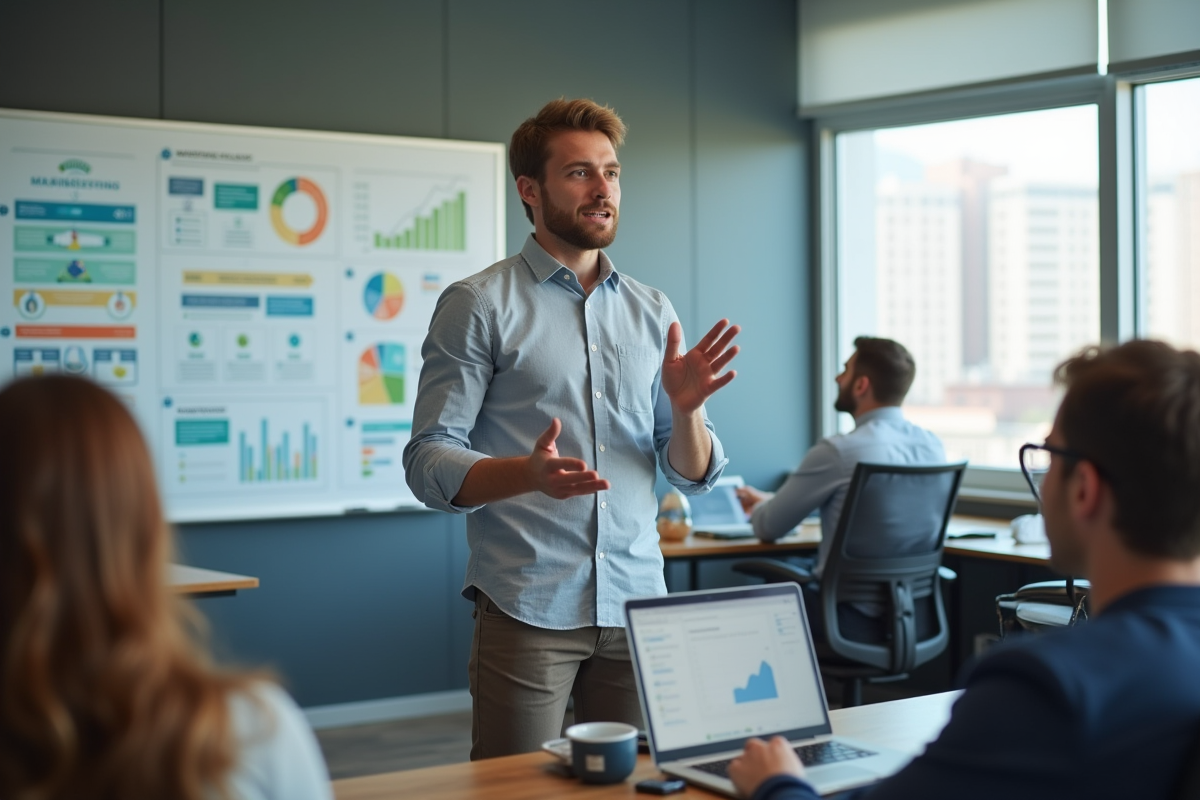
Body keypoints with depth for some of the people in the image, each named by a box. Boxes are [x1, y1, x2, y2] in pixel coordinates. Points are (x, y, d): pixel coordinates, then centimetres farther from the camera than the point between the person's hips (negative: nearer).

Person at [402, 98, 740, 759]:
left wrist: (686, 408, -10)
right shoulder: (478, 305, -1)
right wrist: (528, 473, -26)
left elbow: (692, 477, 11)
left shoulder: (653, 312, 12)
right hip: (526, 610, -4)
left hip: (636, 604, 4)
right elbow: (429, 463, -8)